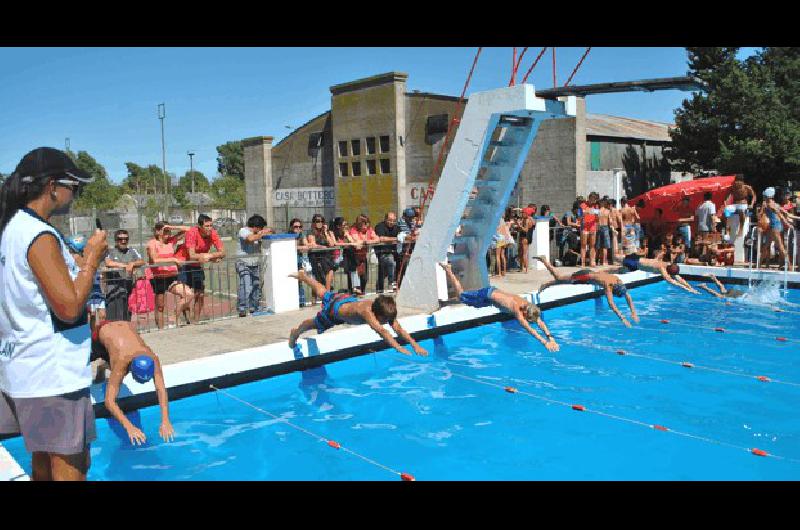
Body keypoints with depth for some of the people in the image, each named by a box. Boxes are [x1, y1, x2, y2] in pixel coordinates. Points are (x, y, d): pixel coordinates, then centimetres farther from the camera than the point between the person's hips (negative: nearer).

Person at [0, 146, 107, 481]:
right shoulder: (40, 235, -18)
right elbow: (69, 307, -23)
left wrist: (77, 261, 15)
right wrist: (92, 259, -13)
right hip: (53, 374, -9)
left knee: (43, 460, 20)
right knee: (71, 465, 0)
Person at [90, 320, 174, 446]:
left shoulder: (152, 358, -39)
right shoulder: (121, 362, -46)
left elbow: (161, 389, -38)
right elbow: (109, 402, -49)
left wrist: (165, 421, -49)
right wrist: (129, 427, -60)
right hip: (102, 331, -3)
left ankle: (103, 366, 48)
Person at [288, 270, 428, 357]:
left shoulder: (386, 310, -31)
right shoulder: (367, 312, -50)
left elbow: (398, 328, -35)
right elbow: (381, 331, -62)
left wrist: (415, 345, -47)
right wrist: (399, 348, -71)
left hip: (349, 300, 6)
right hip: (335, 307, -6)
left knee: (323, 293, 33)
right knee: (315, 324, 23)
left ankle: (303, 275, 58)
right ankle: (295, 333, 55)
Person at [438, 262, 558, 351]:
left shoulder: (529, 306, -19)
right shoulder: (517, 310, -37)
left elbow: (541, 322, -18)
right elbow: (528, 329, -45)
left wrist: (551, 338, -30)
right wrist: (544, 342, -50)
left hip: (494, 291, 6)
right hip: (487, 295, -6)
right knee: (461, 296, 15)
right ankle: (448, 270, 27)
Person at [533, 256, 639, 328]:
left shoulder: (619, 281, -18)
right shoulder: (608, 285, -38)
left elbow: (628, 296, -9)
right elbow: (611, 304, -44)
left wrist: (633, 313, -14)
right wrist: (622, 318, -48)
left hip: (589, 273, 6)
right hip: (583, 276, -6)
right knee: (558, 278, 14)